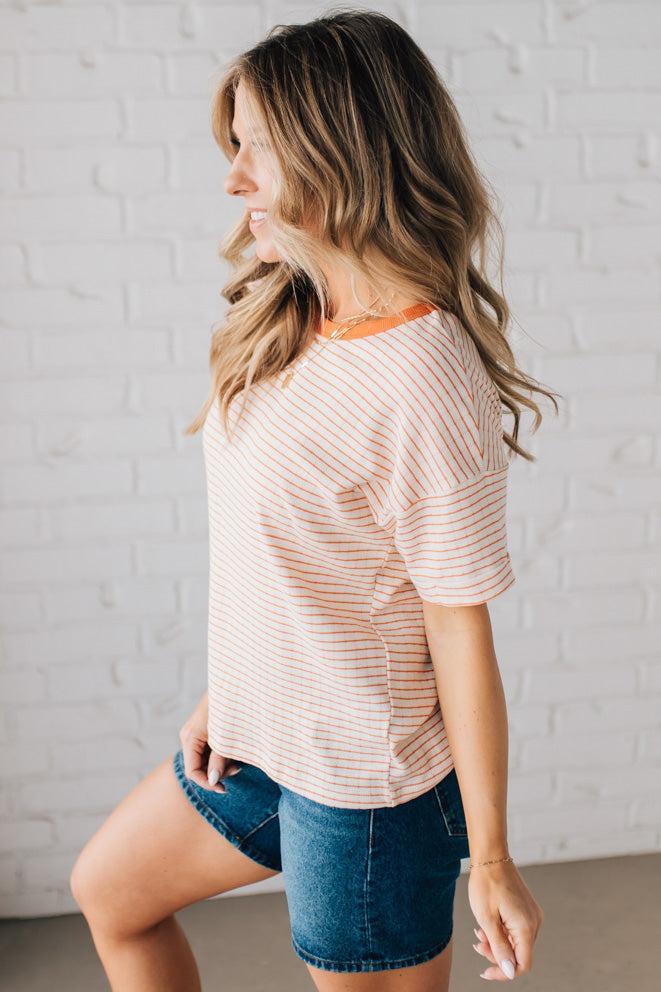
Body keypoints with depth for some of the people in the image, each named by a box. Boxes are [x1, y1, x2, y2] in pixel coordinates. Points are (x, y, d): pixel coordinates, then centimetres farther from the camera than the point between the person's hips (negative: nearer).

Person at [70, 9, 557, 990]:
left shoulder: (426, 384, -27)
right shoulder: (291, 325, -1)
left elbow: (463, 643, -21)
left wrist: (491, 861, -12)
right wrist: (224, 694, 12)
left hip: (368, 788, -9)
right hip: (261, 736, 9)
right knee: (110, 890, 27)